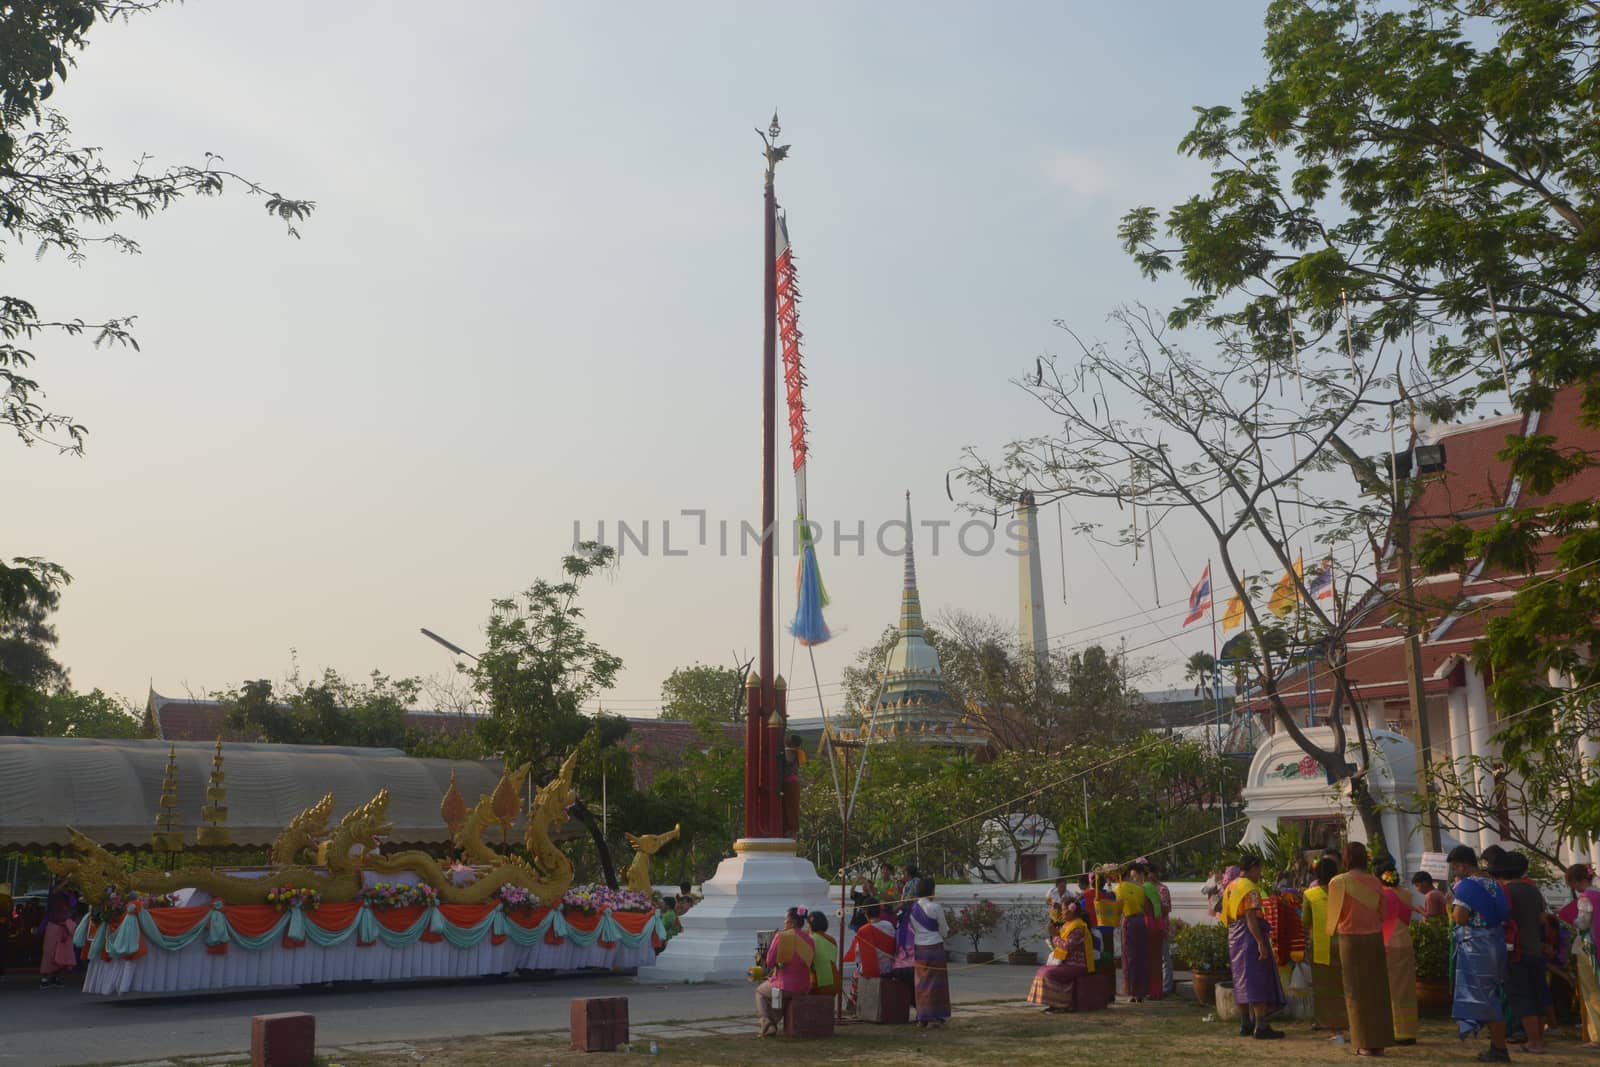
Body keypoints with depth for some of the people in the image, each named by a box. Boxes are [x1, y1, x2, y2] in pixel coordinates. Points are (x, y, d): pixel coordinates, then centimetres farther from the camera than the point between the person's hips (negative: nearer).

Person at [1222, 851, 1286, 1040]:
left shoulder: (1230, 887, 14)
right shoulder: (1250, 889, -13)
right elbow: (1251, 918, -22)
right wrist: (1261, 942, -23)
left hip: (1234, 938, 9)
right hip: (1250, 937, -9)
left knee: (1241, 981, 14)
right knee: (1258, 981, -6)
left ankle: (1245, 1024, 19)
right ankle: (1261, 1027, -8)